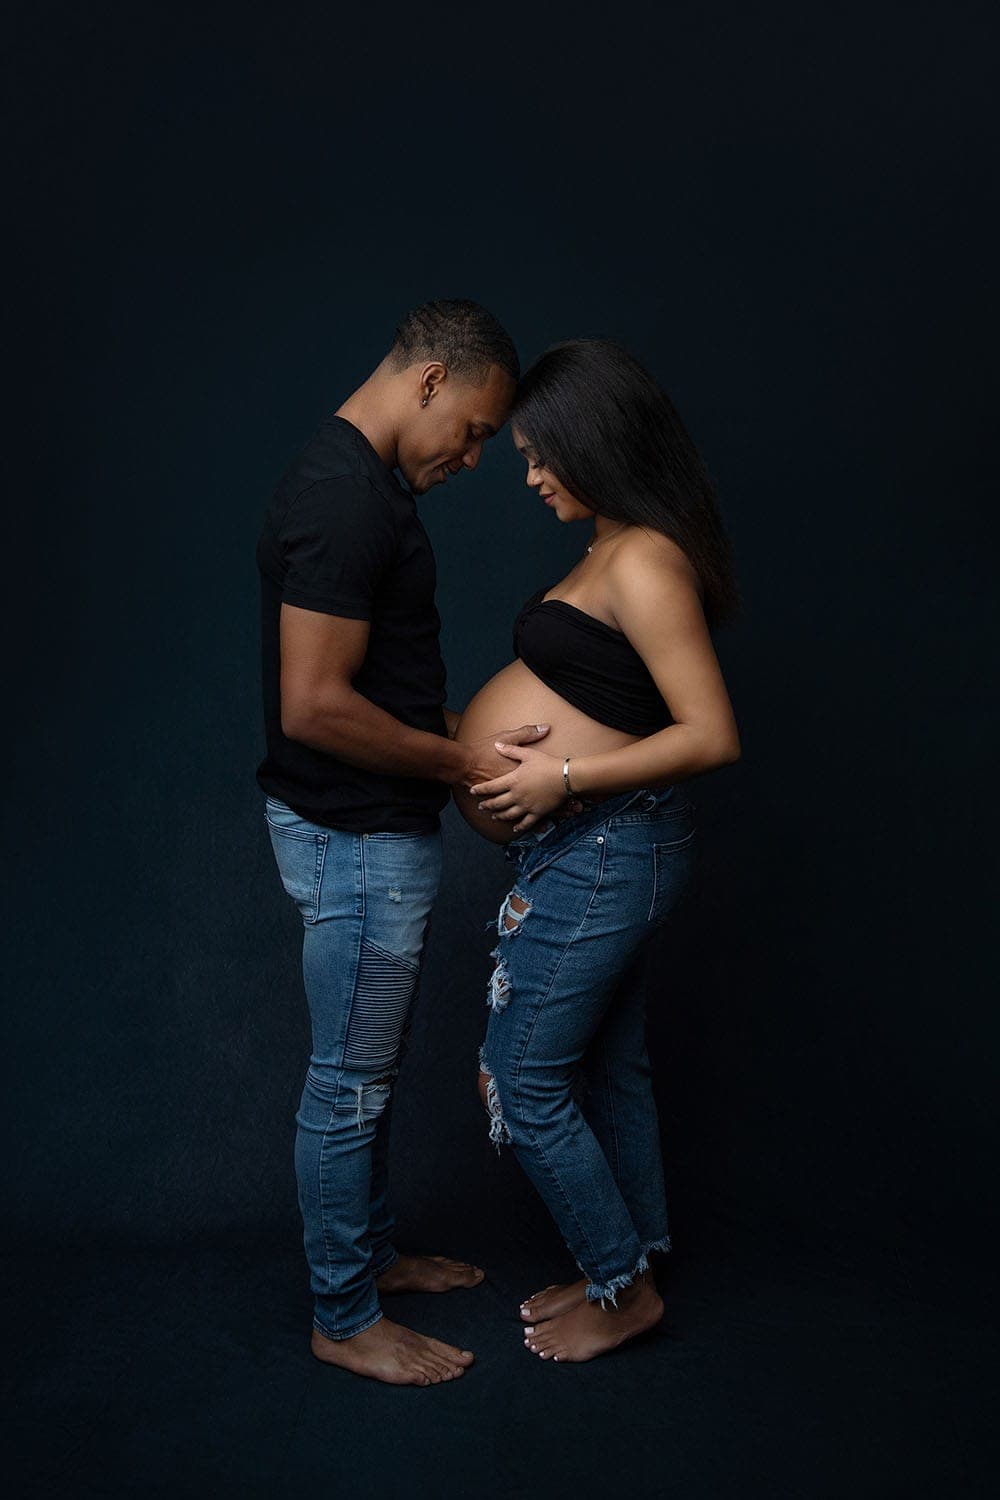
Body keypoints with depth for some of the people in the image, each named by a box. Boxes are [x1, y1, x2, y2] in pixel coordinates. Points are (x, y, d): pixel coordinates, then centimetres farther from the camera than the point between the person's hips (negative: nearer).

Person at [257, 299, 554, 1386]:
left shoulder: (364, 483, 10)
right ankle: (343, 1320, 21)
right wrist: (462, 762, -17)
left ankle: (367, 1254, 39)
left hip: (377, 833, 10)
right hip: (356, 841, -10)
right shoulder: (344, 498, -23)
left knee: (366, 1072, 22)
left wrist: (471, 729, 10)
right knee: (348, 1084, 4)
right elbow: (314, 705, -27)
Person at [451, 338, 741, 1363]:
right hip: (597, 852, 10)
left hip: (600, 856, -10)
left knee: (522, 1085, 1)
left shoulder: (644, 565, -22)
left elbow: (712, 735, -25)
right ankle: (630, 1266, 35)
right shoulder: (620, 551, 9)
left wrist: (564, 775, -24)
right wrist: (487, 730, 8)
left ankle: (622, 1289, 18)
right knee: (607, 1067, 19)